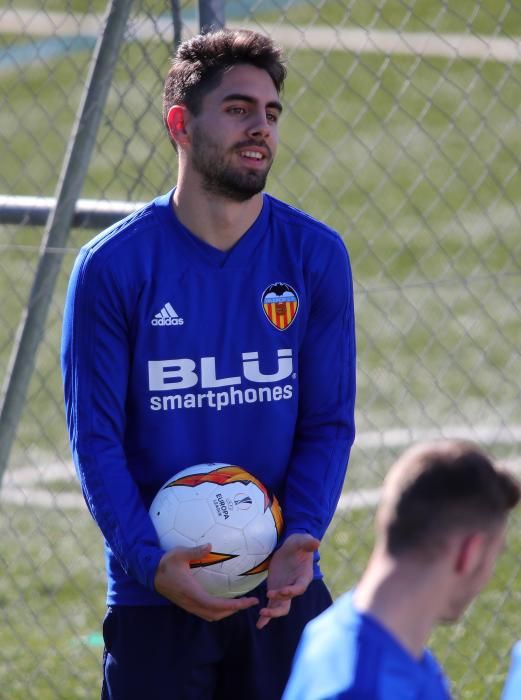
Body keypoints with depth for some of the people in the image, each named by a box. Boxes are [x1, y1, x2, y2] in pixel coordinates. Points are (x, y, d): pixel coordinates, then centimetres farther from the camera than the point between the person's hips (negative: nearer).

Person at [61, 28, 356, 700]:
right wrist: (150, 560, -20)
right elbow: (96, 438, -6)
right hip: (154, 596, -2)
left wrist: (300, 539, -14)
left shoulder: (315, 256, 1)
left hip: (285, 592, 2)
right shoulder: (112, 266, -5)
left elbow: (330, 423, 3)